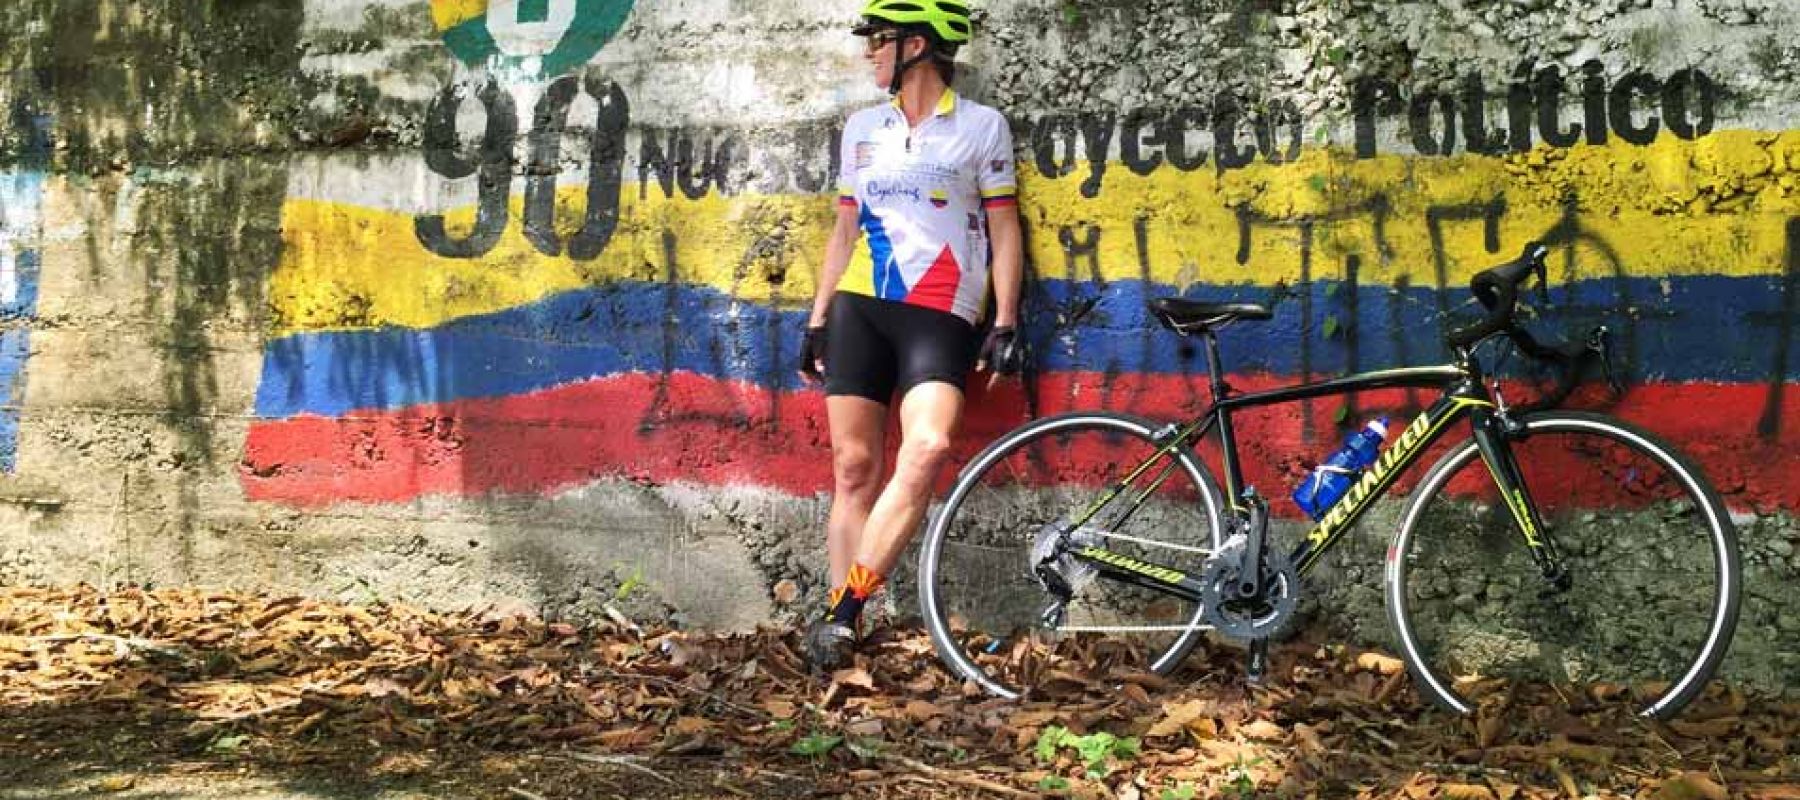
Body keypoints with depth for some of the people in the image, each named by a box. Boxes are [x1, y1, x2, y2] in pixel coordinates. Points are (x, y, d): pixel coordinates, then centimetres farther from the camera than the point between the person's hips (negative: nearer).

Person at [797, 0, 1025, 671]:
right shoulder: (862, 129, 15)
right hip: (860, 308, 4)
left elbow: (1004, 231, 3)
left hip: (941, 316, -4)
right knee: (854, 466, -2)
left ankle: (843, 611, -25)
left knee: (929, 447, -26)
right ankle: (844, 628, 2)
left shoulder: (982, 126, 4)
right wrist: (816, 321, 13)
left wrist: (1005, 325, -5)